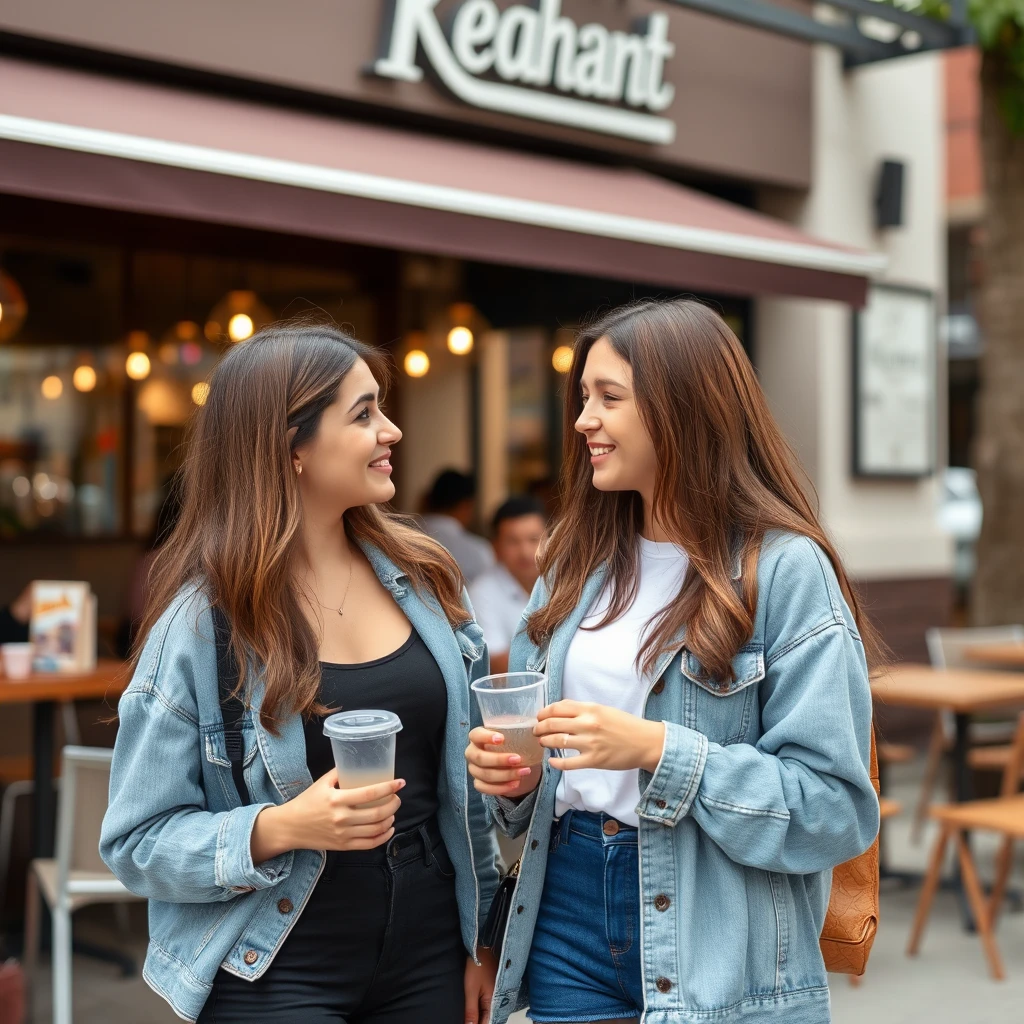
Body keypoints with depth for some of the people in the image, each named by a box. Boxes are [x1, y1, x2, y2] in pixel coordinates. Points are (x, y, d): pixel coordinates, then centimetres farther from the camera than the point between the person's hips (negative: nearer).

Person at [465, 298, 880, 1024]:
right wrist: (512, 778, -6)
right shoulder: (576, 564, 7)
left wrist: (662, 752, -24)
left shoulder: (785, 571, -12)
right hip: (567, 922, 5)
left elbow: (836, 809, -16)